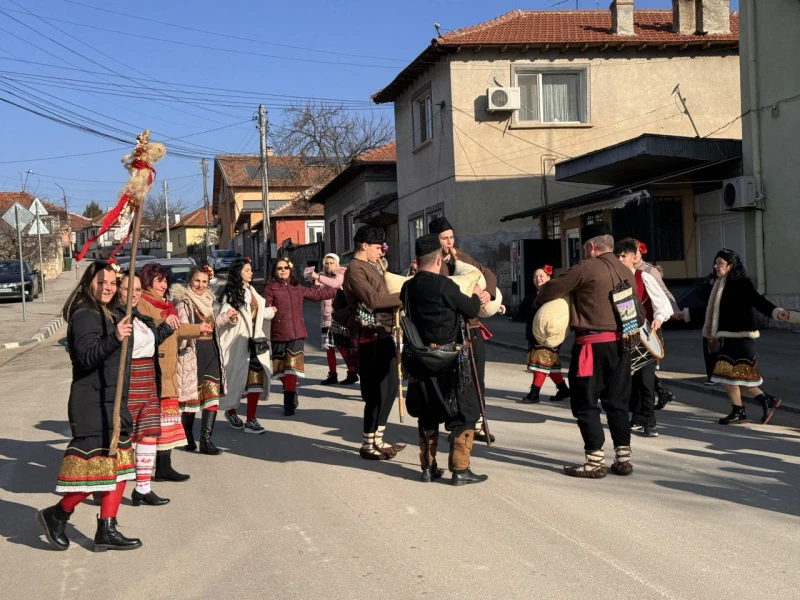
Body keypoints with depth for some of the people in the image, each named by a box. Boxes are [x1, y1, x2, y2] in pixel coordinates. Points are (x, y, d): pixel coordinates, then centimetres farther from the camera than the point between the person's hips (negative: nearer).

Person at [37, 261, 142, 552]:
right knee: (97, 467, -7)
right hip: (92, 405, -10)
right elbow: (86, 356, -28)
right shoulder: (84, 316, -13)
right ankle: (56, 515, 12)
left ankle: (106, 531, 16)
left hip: (112, 402, 10)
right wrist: (114, 339, -40)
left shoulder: (111, 315, 14)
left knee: (119, 466, 10)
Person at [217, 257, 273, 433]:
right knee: (236, 378, 5)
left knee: (256, 378, -3)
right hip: (237, 342, -6)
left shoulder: (252, 291, 14)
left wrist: (270, 312, 40)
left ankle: (251, 420, 0)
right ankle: (231, 411, 28)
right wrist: (229, 316, -36)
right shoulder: (230, 294, -8)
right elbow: (223, 317, -15)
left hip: (255, 341, 6)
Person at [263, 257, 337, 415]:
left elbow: (317, 294, 29)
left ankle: (289, 402, 2)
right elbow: (265, 305, -9)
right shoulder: (270, 287, 2)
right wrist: (269, 309, -31)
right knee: (282, 369, 3)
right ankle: (290, 399, 20)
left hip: (297, 333, 3)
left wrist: (336, 291, 33)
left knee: (292, 368, -5)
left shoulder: (297, 288, 17)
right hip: (279, 333, -3)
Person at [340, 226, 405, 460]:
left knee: (389, 387, 14)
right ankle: (367, 446, 4)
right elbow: (372, 299, -23)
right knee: (377, 392, -6)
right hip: (371, 336, -10)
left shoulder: (370, 267, 19)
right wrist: (403, 297, -17)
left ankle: (377, 440, 23)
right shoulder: (355, 269, -12)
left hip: (383, 333, 10)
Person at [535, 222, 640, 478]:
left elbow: (551, 289, -5)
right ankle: (623, 459, 16)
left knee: (586, 404, 2)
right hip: (620, 343, 7)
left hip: (593, 344, -7)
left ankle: (595, 462, 3)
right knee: (617, 403, 14)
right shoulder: (626, 271, 12)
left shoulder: (586, 268, -10)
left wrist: (539, 301, 14)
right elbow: (636, 310, 17)